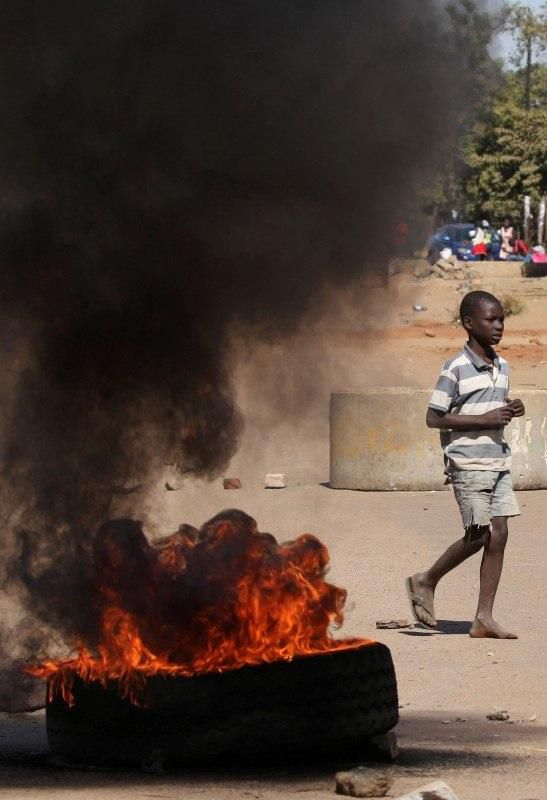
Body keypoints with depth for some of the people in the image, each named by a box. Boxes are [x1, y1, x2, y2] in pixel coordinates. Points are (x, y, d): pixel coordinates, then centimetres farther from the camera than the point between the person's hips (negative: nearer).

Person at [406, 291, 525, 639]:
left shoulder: (502, 367, 12)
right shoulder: (456, 369, -10)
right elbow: (434, 417, -11)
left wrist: (511, 410, 2)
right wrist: (483, 419, -17)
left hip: (499, 460, 7)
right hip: (469, 463, -7)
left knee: (498, 535, 1)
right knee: (479, 535, -7)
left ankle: (484, 617, 4)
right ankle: (426, 582, 15)